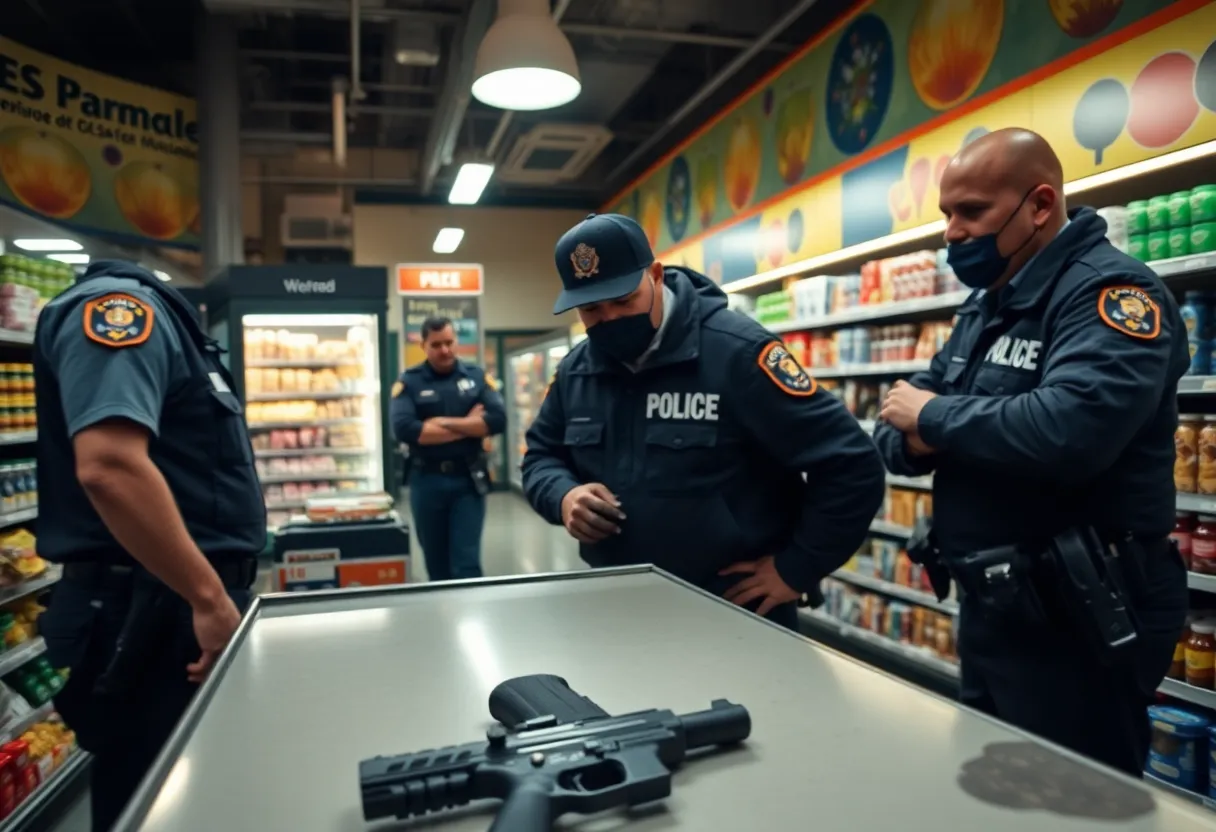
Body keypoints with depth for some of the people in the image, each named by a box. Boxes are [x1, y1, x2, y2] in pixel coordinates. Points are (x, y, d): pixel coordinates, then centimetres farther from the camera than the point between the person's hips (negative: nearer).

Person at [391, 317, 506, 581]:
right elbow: (404, 429, -17)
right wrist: (468, 425, -13)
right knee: (437, 564, 15)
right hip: (427, 482, 1)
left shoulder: (477, 376, 4)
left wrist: (445, 422, -14)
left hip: (468, 480, 0)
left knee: (467, 564, -1)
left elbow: (498, 420, -10)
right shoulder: (408, 382, -1)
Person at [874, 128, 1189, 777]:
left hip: (1079, 622, -8)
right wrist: (917, 439, -16)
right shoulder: (983, 308, 10)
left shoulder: (1110, 291, -16)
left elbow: (1069, 431, -36)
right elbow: (895, 439, 8)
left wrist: (936, 416, -19)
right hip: (990, 609, 9)